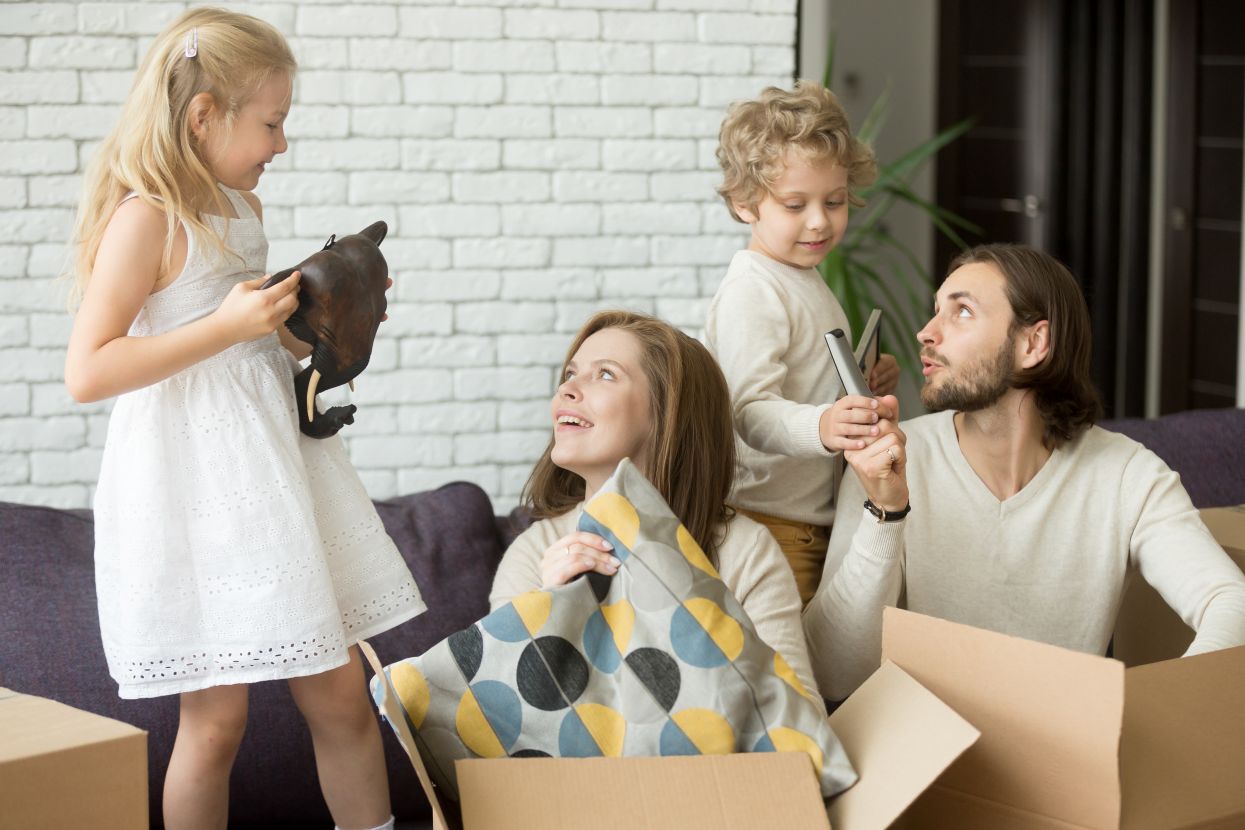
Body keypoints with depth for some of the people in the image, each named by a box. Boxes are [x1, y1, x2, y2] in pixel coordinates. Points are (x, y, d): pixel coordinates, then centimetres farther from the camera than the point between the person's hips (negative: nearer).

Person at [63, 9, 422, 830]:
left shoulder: (239, 210, 12)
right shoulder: (147, 217, -12)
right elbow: (88, 371, -20)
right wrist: (228, 325, -22)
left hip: (272, 467, 8)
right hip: (195, 484, -8)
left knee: (341, 691, 8)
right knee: (217, 716, 0)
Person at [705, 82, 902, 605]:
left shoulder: (805, 282, 16)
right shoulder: (751, 292, -16)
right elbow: (752, 412, -28)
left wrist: (865, 390, 10)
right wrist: (821, 426, -46)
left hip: (820, 518, 9)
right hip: (767, 522, -9)